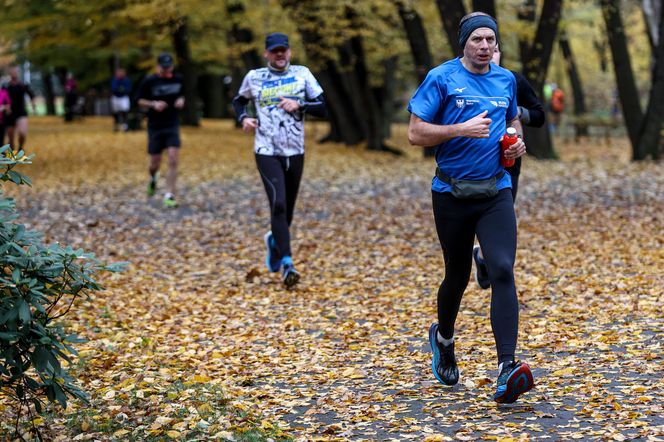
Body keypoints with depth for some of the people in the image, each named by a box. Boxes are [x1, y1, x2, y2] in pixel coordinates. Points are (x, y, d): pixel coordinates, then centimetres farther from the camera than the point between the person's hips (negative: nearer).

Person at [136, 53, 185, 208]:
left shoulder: (178, 79, 4)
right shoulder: (149, 81, -5)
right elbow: (140, 101, 3)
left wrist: (181, 101, -1)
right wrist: (153, 104, -16)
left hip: (173, 125, 1)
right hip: (155, 126, -1)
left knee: (173, 160, -14)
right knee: (155, 163, 4)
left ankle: (170, 196, -10)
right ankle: (153, 177, 42)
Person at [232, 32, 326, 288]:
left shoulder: (302, 74, 4)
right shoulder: (254, 77, 4)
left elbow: (322, 108, 1)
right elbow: (239, 101, 21)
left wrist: (299, 105, -16)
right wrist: (243, 118, 1)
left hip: (295, 152, 2)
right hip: (267, 152, -2)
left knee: (287, 210, 11)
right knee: (278, 204, -19)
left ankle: (275, 240, 43)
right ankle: (286, 262, -19)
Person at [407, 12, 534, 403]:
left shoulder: (506, 80, 9)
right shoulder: (442, 78, -4)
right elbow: (416, 133, -8)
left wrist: (517, 143, 6)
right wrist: (462, 129, -20)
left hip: (495, 192, 2)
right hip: (452, 193, -2)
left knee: (503, 270, -17)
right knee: (458, 275, 12)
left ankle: (507, 369, -24)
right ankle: (443, 338, 44)